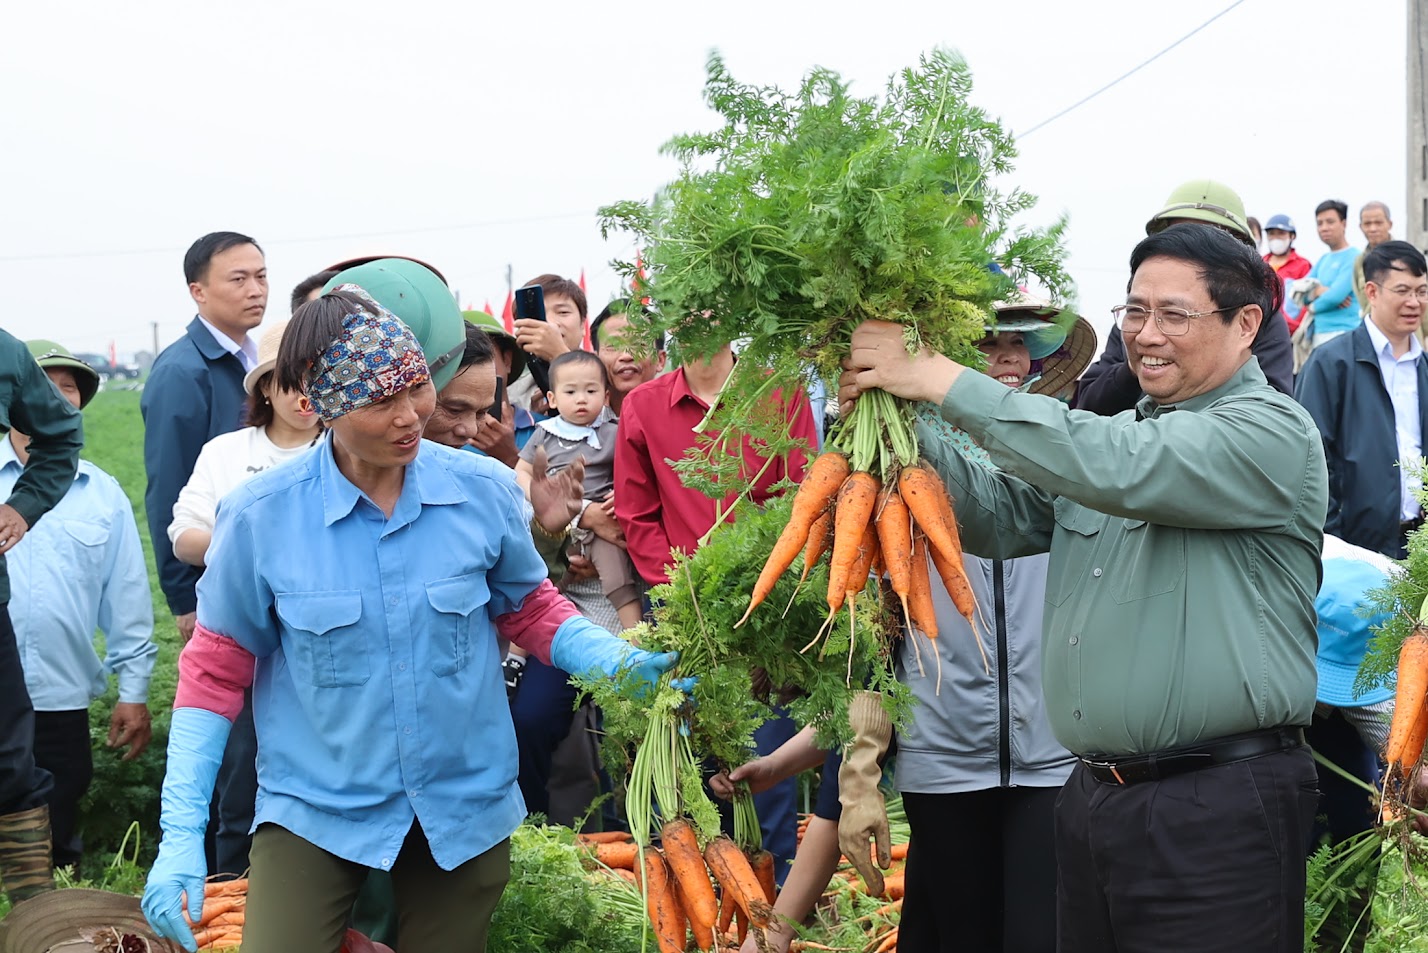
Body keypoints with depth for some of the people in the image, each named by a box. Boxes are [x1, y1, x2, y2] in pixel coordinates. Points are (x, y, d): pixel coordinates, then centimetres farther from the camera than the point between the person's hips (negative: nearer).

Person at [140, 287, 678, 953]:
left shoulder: (483, 491, -9)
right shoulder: (260, 517, -12)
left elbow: (531, 612, 8)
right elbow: (216, 672, -3)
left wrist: (621, 661, -10)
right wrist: (181, 836, -7)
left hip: (465, 807, 2)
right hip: (314, 813, -2)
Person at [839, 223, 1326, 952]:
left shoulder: (1272, 431, -9)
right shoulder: (1115, 432, 16)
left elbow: (1117, 471, -24)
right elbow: (1000, 518, 9)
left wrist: (943, 381, -24)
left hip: (1218, 810, -7)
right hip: (1091, 797, 7)